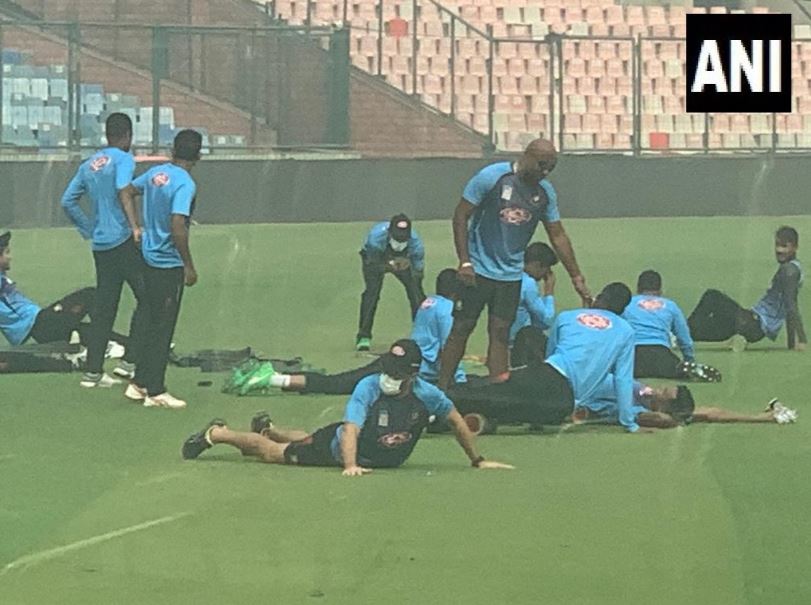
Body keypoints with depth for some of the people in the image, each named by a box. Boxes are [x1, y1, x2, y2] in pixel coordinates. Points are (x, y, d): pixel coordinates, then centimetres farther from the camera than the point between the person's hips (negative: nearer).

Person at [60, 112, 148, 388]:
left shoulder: (89, 165, 15)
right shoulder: (123, 159, -6)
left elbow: (68, 201, 17)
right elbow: (123, 190, -24)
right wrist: (136, 227, -20)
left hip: (100, 245, 7)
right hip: (123, 241, -7)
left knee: (103, 308, 10)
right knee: (147, 298, 1)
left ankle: (93, 371, 7)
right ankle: (130, 362, -4)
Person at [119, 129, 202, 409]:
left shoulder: (156, 173, 5)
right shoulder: (185, 184, -19)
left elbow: (127, 192, 19)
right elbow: (177, 227, -26)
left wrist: (135, 228, 16)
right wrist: (189, 266, -17)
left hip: (149, 258, 8)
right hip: (169, 264, -8)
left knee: (154, 323, 18)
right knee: (163, 328, 0)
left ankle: (140, 383, 22)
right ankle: (155, 392, 4)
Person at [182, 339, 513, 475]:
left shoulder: (426, 395, -25)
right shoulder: (369, 387, -34)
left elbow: (457, 421, -9)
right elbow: (351, 430, -41)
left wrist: (477, 461, -6)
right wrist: (351, 466, -56)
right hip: (336, 446, -5)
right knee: (274, 452, 6)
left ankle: (268, 429, 59)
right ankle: (216, 434, 27)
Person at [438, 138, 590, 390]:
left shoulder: (545, 192, 2)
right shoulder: (492, 177, -13)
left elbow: (558, 236, 9)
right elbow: (461, 215, -10)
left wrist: (577, 279, 7)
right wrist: (465, 262, -16)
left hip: (511, 275, 4)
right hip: (478, 271, -4)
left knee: (500, 333, 3)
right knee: (461, 329, -2)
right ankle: (441, 389, 4)